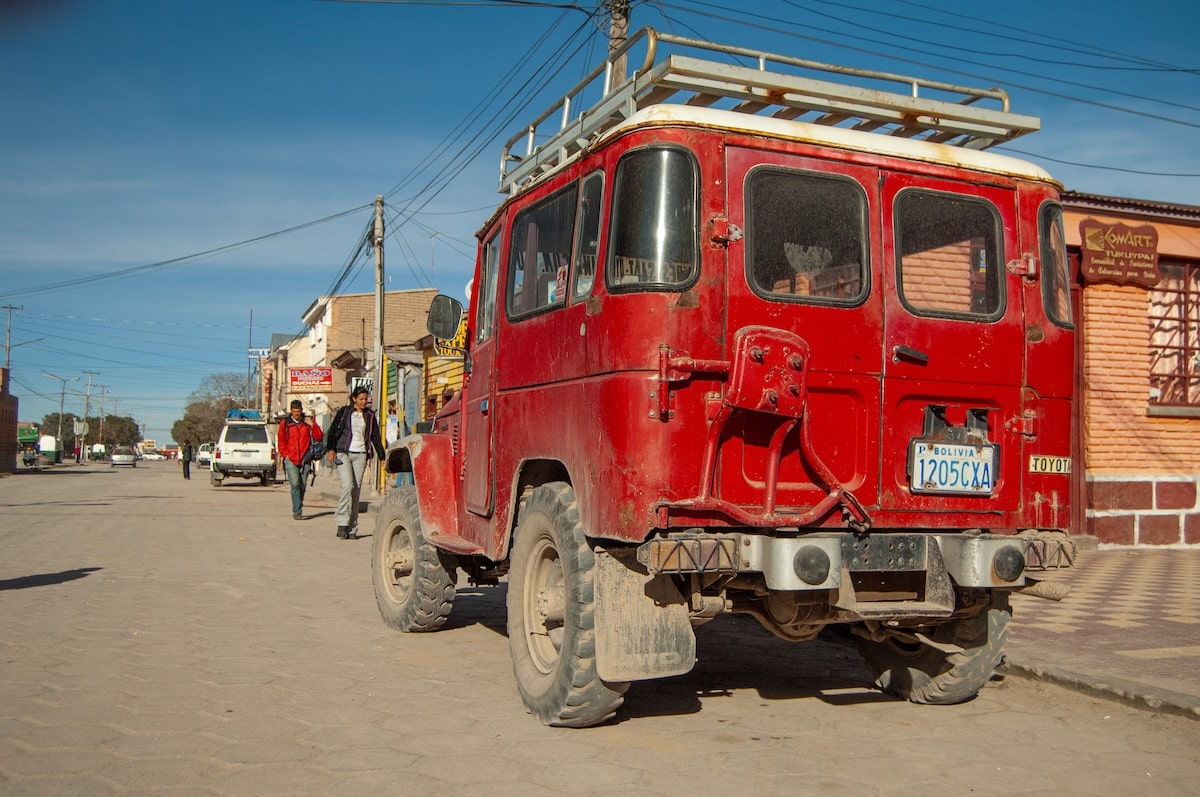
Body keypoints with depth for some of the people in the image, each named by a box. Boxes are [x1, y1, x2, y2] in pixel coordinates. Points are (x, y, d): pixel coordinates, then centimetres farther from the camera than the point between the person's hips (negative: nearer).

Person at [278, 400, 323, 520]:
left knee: (302, 485, 6)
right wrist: (285, 455, 2)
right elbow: (281, 441, 13)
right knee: (295, 484, -15)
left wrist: (312, 425, -12)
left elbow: (319, 437, 0)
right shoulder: (285, 423, 5)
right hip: (291, 460, -1)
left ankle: (298, 510, 22)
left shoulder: (308, 421, 6)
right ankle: (297, 511, -15)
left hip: (305, 459, 2)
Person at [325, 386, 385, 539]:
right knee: (348, 486, -19)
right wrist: (330, 449, -8)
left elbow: (376, 437, 16)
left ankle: (352, 528, 4)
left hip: (361, 455, 3)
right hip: (343, 453, -2)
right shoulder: (344, 412, 7)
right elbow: (332, 431, 5)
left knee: (356, 490, -1)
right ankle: (342, 523, -14)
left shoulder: (370, 416, 14)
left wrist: (382, 457, 10)